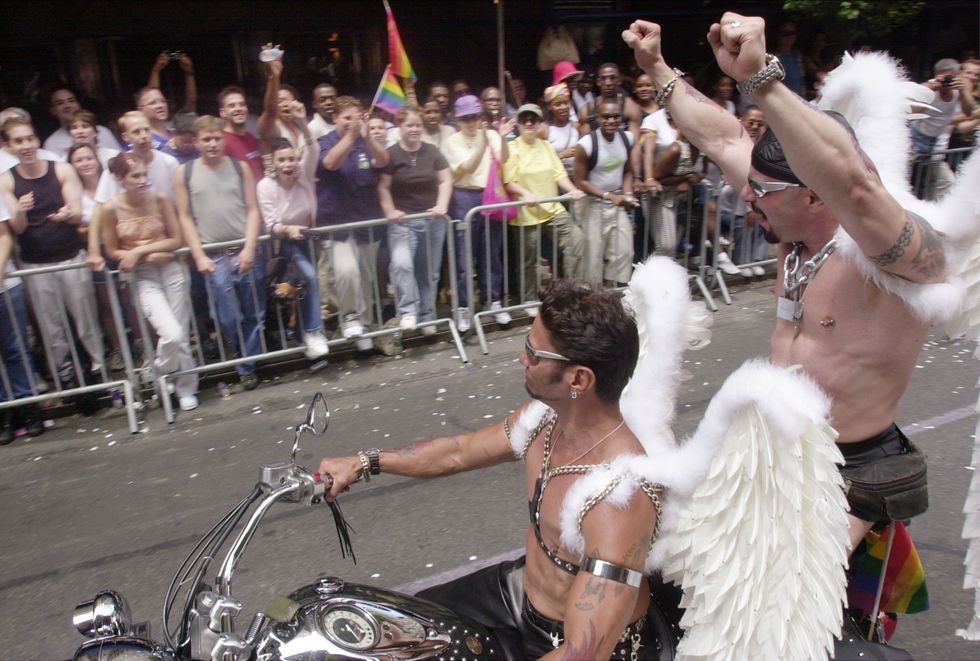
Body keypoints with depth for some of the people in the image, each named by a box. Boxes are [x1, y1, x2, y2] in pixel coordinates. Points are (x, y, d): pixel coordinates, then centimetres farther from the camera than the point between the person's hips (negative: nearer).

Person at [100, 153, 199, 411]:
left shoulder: (159, 198, -5)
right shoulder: (111, 208, -8)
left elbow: (176, 239, 0)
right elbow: (112, 251, 0)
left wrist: (141, 249, -10)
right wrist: (150, 256, -11)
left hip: (171, 269, 2)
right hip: (142, 276, -2)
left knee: (182, 335, 3)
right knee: (171, 334, -20)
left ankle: (187, 389, 23)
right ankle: (159, 377, 12)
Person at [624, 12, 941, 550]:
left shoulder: (908, 253, -26)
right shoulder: (796, 228, -4)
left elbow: (853, 183, -49)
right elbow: (725, 139, 4)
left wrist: (760, 77, -54)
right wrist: (657, 68, 9)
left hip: (854, 472, -7)